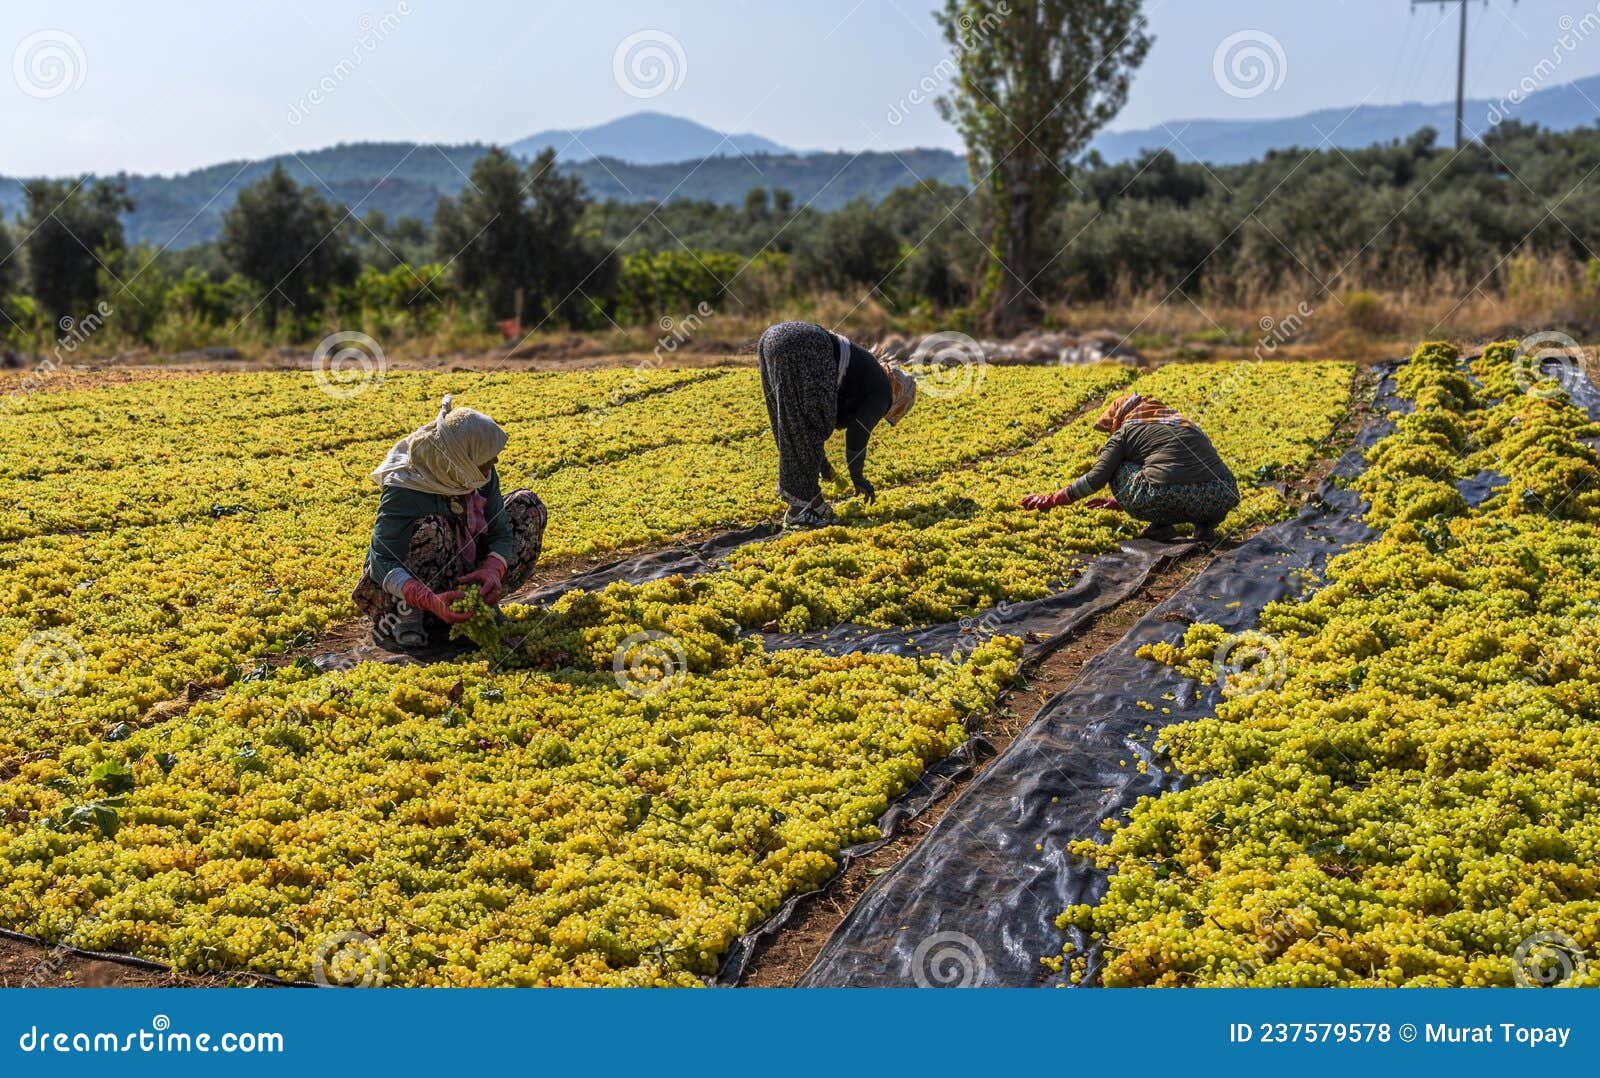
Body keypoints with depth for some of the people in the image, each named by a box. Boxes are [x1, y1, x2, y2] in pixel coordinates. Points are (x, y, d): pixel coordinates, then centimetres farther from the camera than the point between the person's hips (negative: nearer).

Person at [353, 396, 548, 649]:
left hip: (462, 575, 6)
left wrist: (492, 571, -33)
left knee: (527, 505, -3)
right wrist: (431, 600, -48)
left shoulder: (482, 475, -12)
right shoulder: (403, 490, -30)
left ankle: (483, 604, -5)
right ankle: (402, 616, -23)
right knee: (431, 528, -37)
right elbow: (383, 561, -32)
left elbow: (500, 533, -10)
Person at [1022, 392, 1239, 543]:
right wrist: (1119, 502, 53)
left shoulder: (1127, 431, 16)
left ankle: (1160, 526, 8)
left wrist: (1051, 500, 20)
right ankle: (1205, 527, 12)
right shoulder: (1185, 423, 35)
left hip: (1167, 500, -5)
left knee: (1117, 468, 21)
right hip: (1220, 502, 5)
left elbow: (1097, 478, 9)